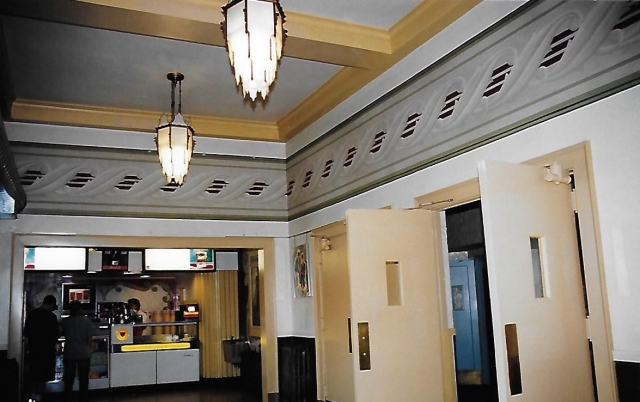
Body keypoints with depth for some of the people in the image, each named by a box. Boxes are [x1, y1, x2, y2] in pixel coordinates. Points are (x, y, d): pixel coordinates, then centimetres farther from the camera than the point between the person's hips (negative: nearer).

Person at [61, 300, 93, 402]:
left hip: (69, 353, 1)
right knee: (83, 378, 8)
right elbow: (89, 338, -7)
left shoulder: (65, 321, -5)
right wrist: (88, 350, 7)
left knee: (69, 378, 12)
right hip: (84, 353, -1)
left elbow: (63, 334, 10)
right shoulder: (86, 321, -9)